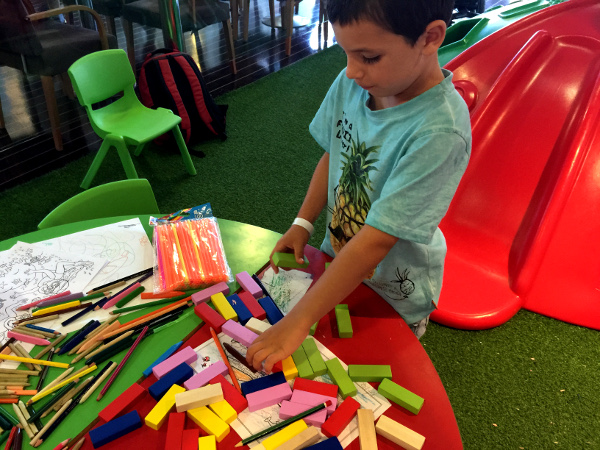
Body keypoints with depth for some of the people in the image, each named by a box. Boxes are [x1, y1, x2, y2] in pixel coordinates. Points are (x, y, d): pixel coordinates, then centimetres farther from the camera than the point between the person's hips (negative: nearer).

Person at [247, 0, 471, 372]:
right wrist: (303, 223, -7)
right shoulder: (351, 83, -16)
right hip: (339, 262, 5)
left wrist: (298, 322, -32)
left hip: (394, 293, -5)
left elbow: (377, 239, -36)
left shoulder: (440, 132, -35)